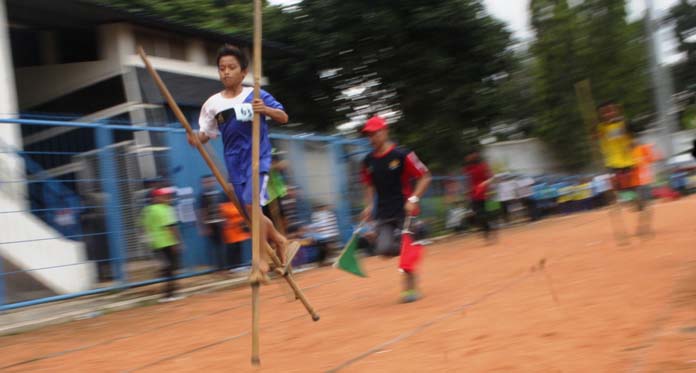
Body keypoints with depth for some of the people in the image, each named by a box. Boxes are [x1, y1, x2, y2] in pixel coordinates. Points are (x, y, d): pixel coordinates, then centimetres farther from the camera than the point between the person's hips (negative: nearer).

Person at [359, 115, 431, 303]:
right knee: (385, 249, -13)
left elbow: (425, 177, -6)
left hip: (405, 210, -4)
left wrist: (413, 199, -17)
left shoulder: (402, 155, -9)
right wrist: (369, 206, 8)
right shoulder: (368, 161, 6)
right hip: (384, 214, 4)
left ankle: (410, 287, 16)